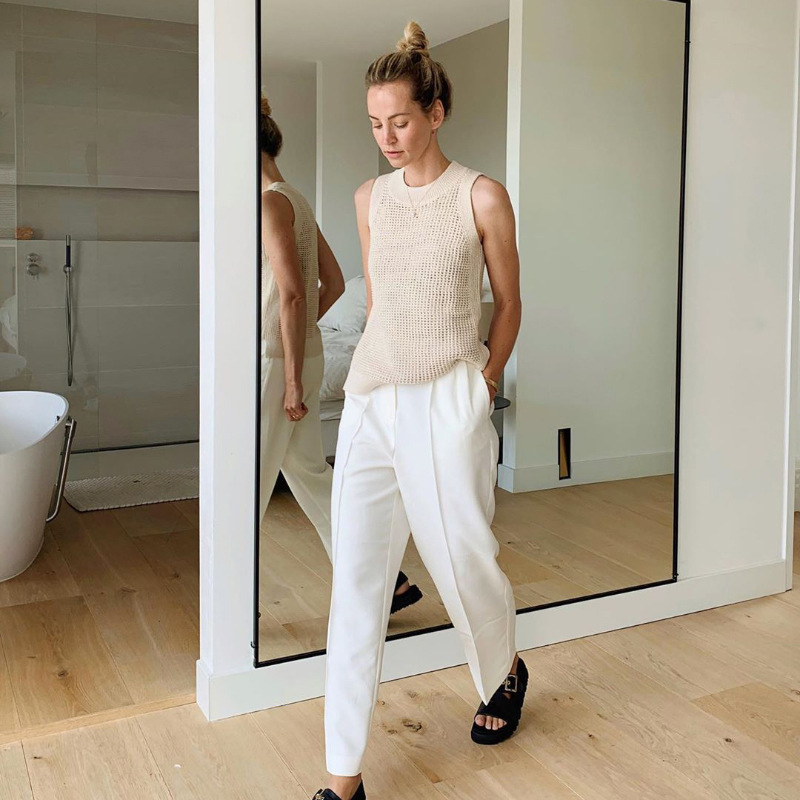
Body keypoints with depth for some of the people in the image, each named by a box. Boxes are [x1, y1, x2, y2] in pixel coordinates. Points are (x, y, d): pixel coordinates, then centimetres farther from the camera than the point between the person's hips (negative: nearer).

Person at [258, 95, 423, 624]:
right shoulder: (298, 202, 15)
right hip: (301, 354, 9)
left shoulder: (271, 202, -14)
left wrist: (292, 378, -20)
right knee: (309, 471, 14)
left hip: (276, 359, -9)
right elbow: (334, 283, 19)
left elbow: (292, 293, -21)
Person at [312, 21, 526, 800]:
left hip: (447, 405, -4)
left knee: (464, 562, 7)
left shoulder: (481, 196, -3)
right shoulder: (370, 198, 10)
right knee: (355, 580, 1)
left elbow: (507, 304, 5)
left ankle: (504, 673, 43)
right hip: (371, 401, 4)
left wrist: (483, 384, 4)